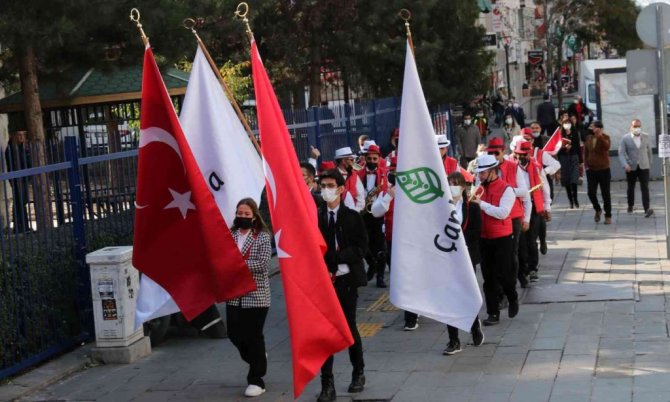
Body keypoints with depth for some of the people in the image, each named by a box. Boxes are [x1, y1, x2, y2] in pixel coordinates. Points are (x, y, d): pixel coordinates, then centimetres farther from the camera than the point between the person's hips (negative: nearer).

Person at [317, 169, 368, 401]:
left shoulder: (352, 217, 1)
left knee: (349, 327, 8)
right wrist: (325, 265, -15)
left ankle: (359, 373, 29)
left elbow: (361, 247, -4)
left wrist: (337, 258, -16)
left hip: (347, 279, 0)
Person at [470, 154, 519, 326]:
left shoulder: (506, 189, -11)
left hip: (502, 238, -5)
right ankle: (493, 313, 14)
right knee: (488, 278, 7)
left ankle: (513, 300, 29)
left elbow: (502, 212, -23)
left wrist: (481, 203, -22)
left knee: (503, 274, 0)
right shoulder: (480, 189, 6)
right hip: (484, 238, 5)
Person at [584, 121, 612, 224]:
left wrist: (600, 136, -35)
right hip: (591, 170, 3)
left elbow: (607, 146, -28)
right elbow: (585, 152, 13)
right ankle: (598, 210, 26)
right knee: (591, 192, 0)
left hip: (604, 169, -3)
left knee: (605, 193, 2)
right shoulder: (589, 138, 5)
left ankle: (608, 216, 12)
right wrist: (586, 164, 6)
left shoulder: (605, 137, -7)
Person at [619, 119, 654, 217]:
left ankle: (647, 209, -18)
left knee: (645, 188, -10)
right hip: (631, 167, 0)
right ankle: (630, 206, 34)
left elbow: (649, 150, 13)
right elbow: (621, 153, -10)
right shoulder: (625, 139, -5)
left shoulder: (646, 137, 3)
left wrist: (649, 163, 15)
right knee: (631, 187, 15)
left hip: (644, 167, 0)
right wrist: (625, 164, -25)